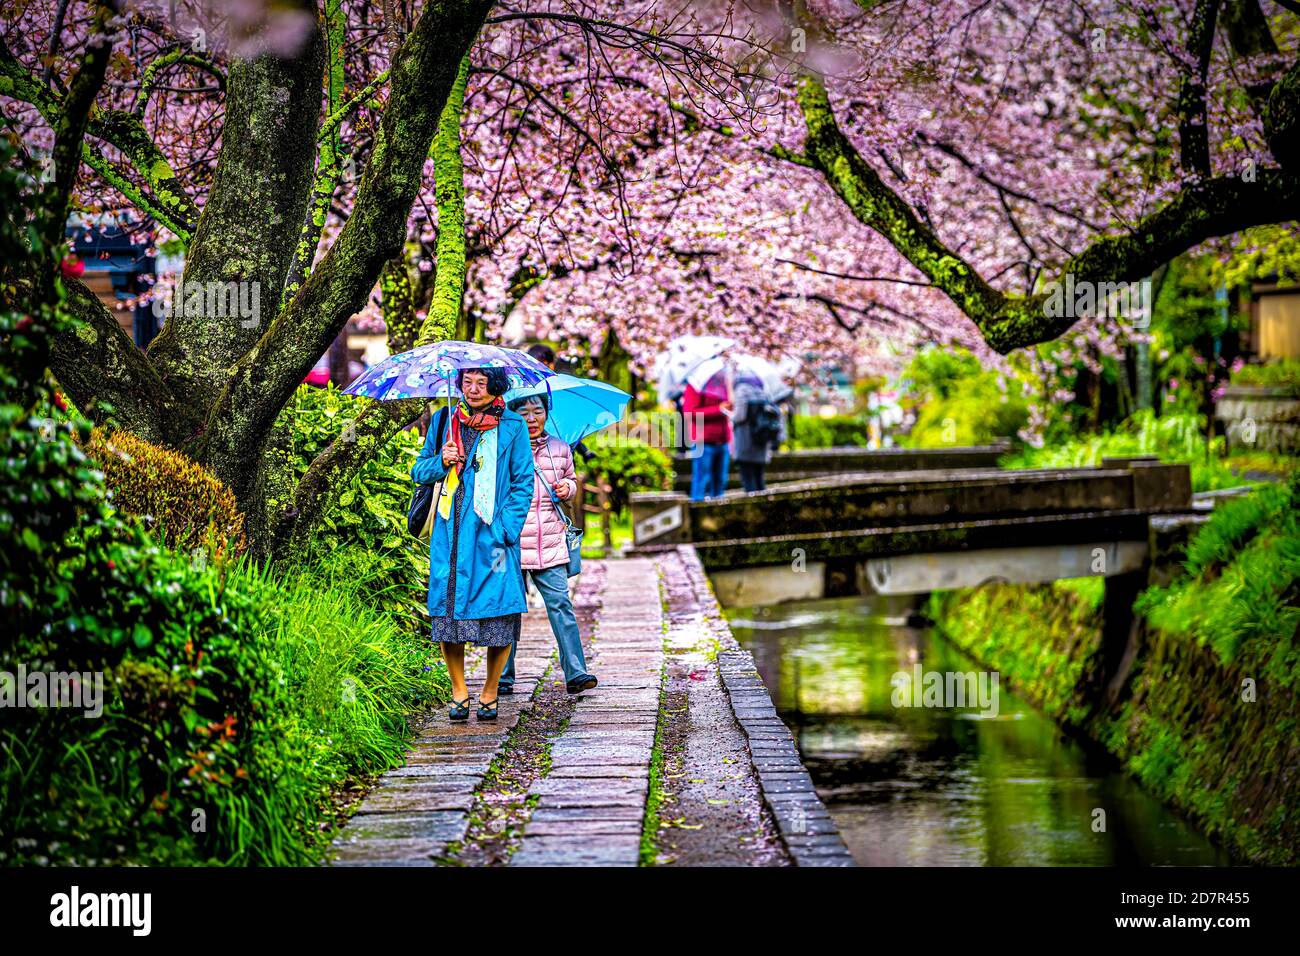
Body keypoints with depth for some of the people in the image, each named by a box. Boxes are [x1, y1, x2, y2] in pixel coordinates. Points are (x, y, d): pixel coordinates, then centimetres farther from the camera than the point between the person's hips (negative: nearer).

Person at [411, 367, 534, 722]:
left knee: (498, 617, -4)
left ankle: (489, 694, 11)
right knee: (447, 612, -1)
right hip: (450, 537, 2)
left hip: (491, 536, -2)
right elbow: (419, 471, 15)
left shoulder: (512, 427, 4)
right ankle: (459, 693, 12)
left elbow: (523, 483, 4)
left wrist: (506, 529, -7)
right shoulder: (445, 422, 12)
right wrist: (441, 462, -7)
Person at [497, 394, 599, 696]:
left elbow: (571, 479, 27)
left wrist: (568, 488, 5)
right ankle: (503, 678, 14)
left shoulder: (560, 449, 11)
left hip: (550, 546, 2)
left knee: (561, 605, -4)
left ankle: (575, 673, -3)